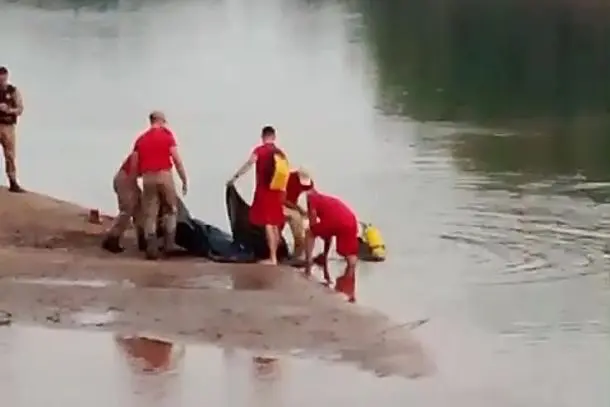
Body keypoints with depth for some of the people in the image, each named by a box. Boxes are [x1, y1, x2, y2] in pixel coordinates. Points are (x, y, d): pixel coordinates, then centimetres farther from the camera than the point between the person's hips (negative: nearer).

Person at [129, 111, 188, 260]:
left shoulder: (141, 139, 14)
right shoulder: (167, 135, 3)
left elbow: (133, 165, 10)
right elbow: (177, 160, -4)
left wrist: (132, 184, 17)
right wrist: (184, 180, 2)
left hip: (147, 177, 3)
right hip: (164, 175, -3)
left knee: (149, 214, 5)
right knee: (170, 210, 14)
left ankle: (151, 249, -3)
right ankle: (168, 245, 8)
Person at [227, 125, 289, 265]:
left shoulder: (259, 150, -5)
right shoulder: (281, 153, 11)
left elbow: (249, 163, -21)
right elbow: (285, 174, 14)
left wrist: (235, 177, -23)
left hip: (264, 191, -5)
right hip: (277, 192, 5)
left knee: (267, 224, -7)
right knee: (274, 225, 12)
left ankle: (272, 258, -12)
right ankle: (274, 256, 17)